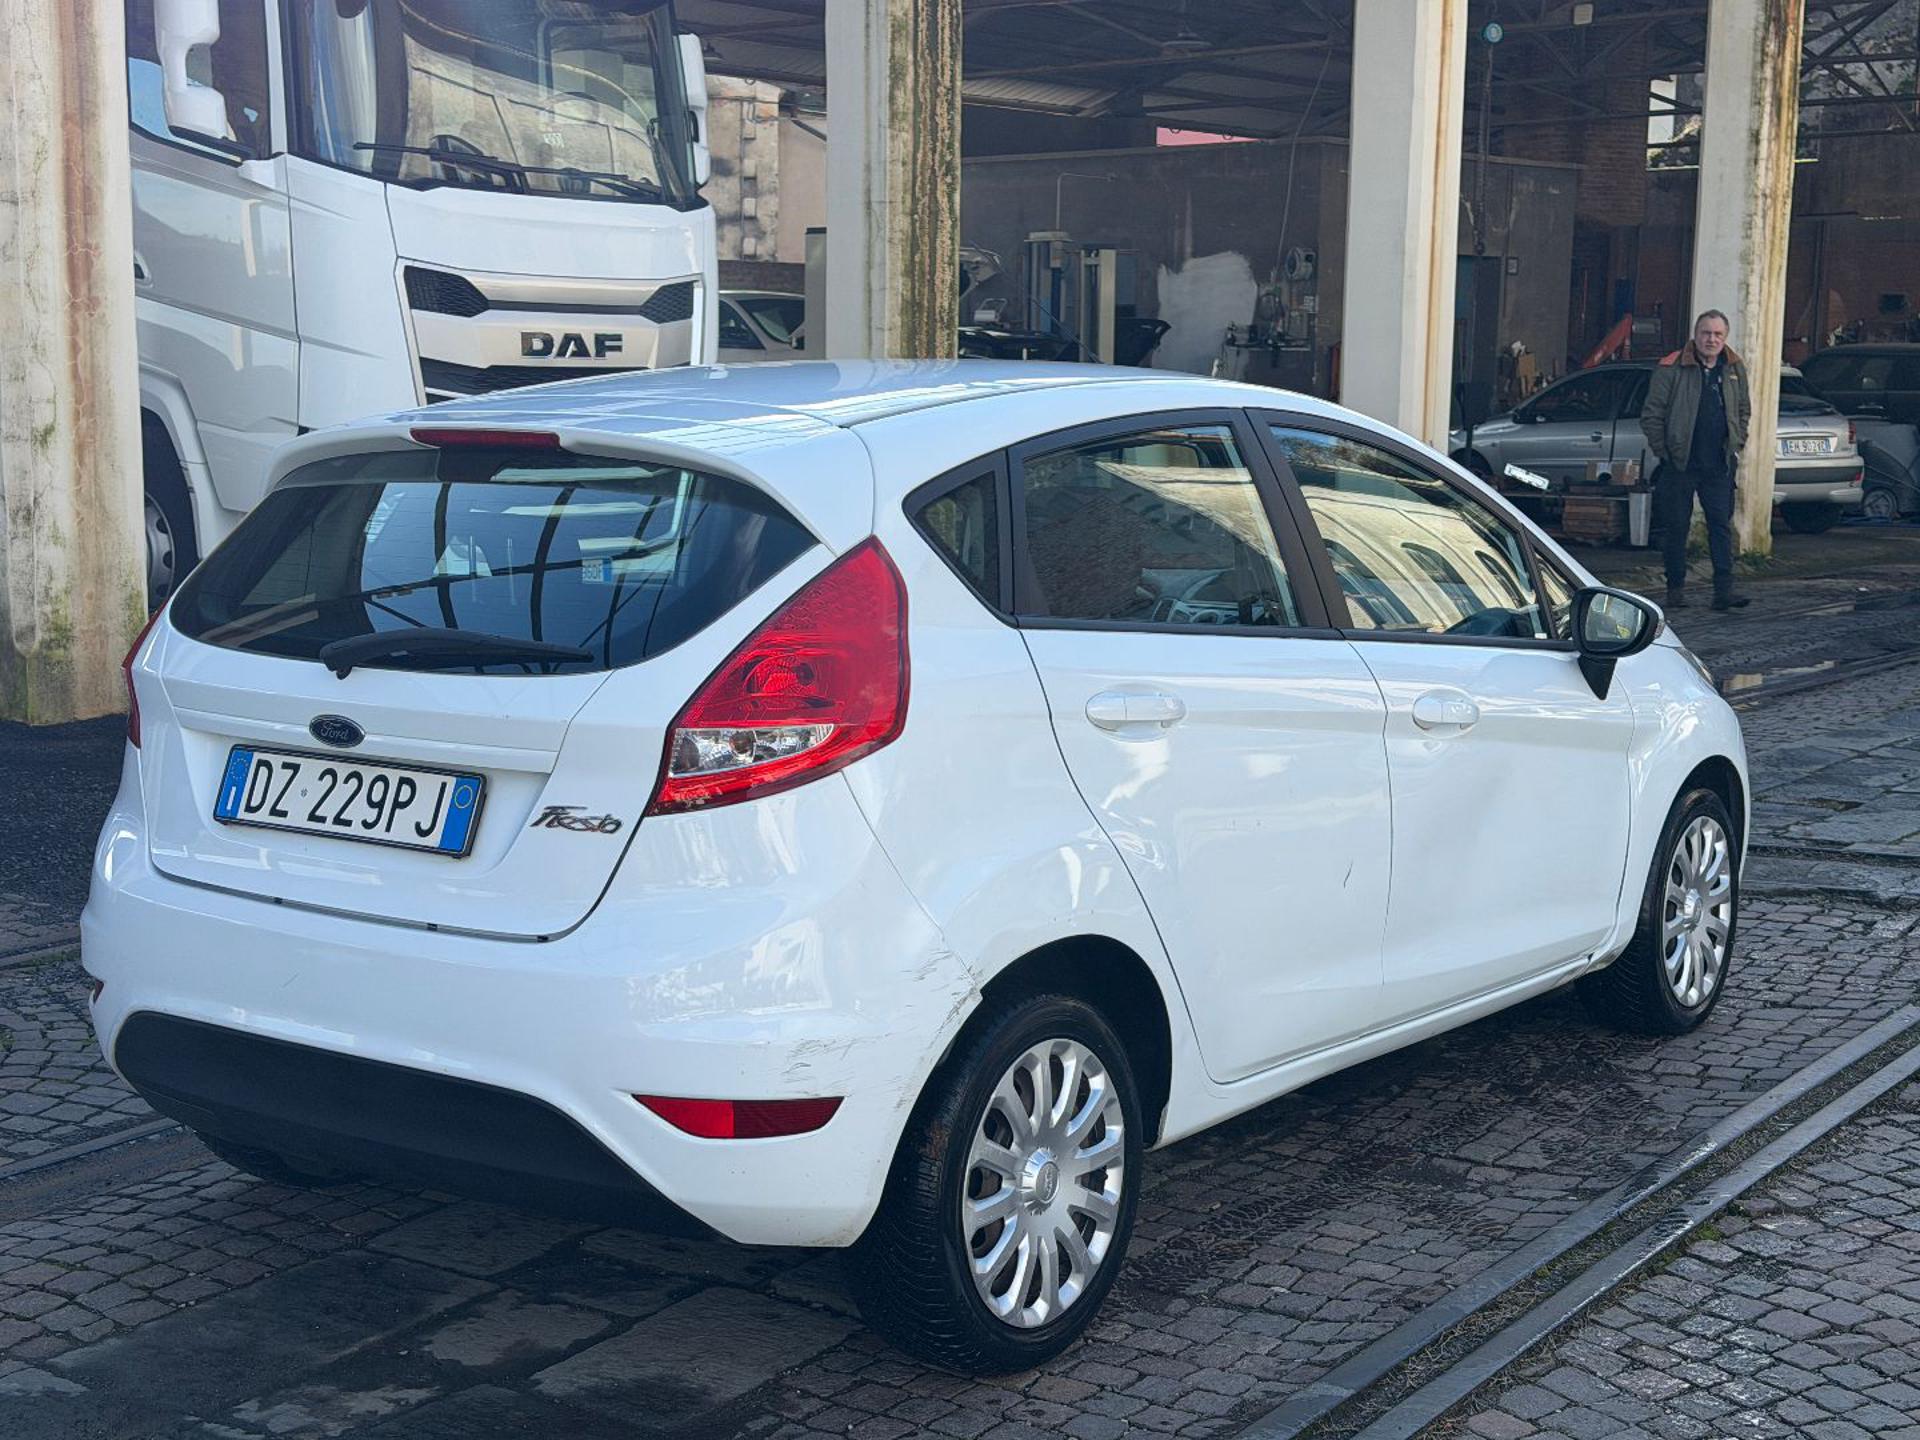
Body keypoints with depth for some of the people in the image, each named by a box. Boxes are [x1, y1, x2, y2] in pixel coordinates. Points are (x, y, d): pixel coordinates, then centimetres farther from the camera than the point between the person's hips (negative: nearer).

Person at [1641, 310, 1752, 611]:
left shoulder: (1735, 370, 9)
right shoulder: (1671, 369, -6)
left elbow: (1744, 411, 21)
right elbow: (1651, 414, -5)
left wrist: (1736, 445, 11)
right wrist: (1663, 451, -7)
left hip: (1720, 465, 3)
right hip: (1679, 463, -3)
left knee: (1722, 525, -1)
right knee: (1676, 527, 3)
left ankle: (1724, 589, -2)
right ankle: (1676, 588, 13)